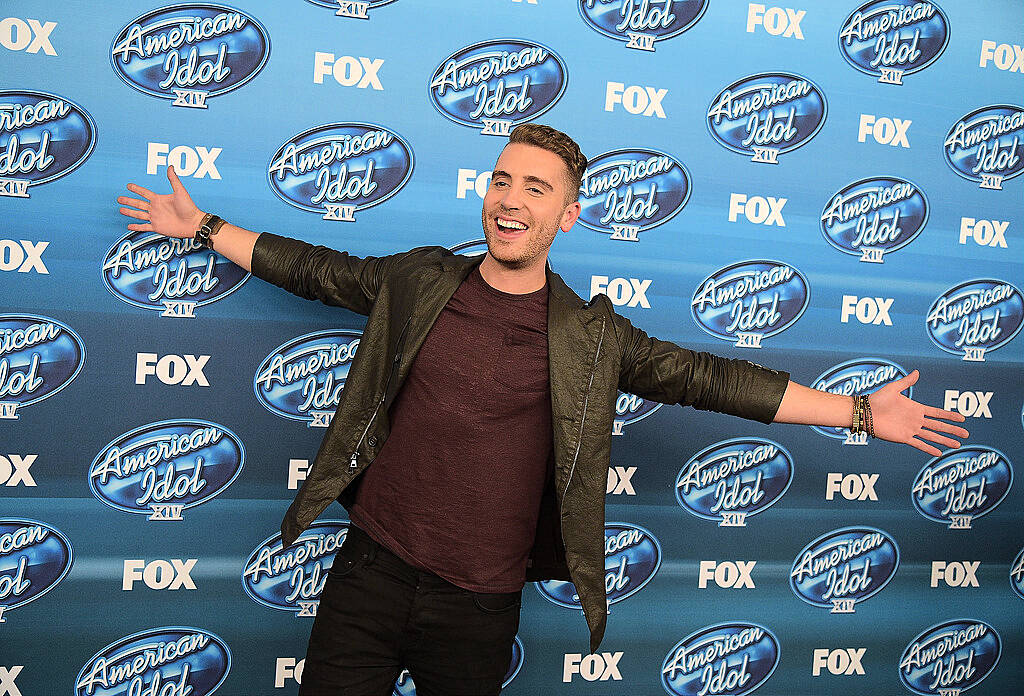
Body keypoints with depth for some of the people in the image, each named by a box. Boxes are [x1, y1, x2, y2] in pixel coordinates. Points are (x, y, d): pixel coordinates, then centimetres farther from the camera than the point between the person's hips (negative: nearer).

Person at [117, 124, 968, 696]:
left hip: (480, 605, -1)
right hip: (371, 569, 1)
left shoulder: (591, 335, -4)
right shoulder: (421, 280, 1)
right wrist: (204, 226, 16)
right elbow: (320, 271, 12)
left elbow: (704, 377, -4)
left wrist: (860, 411, -6)